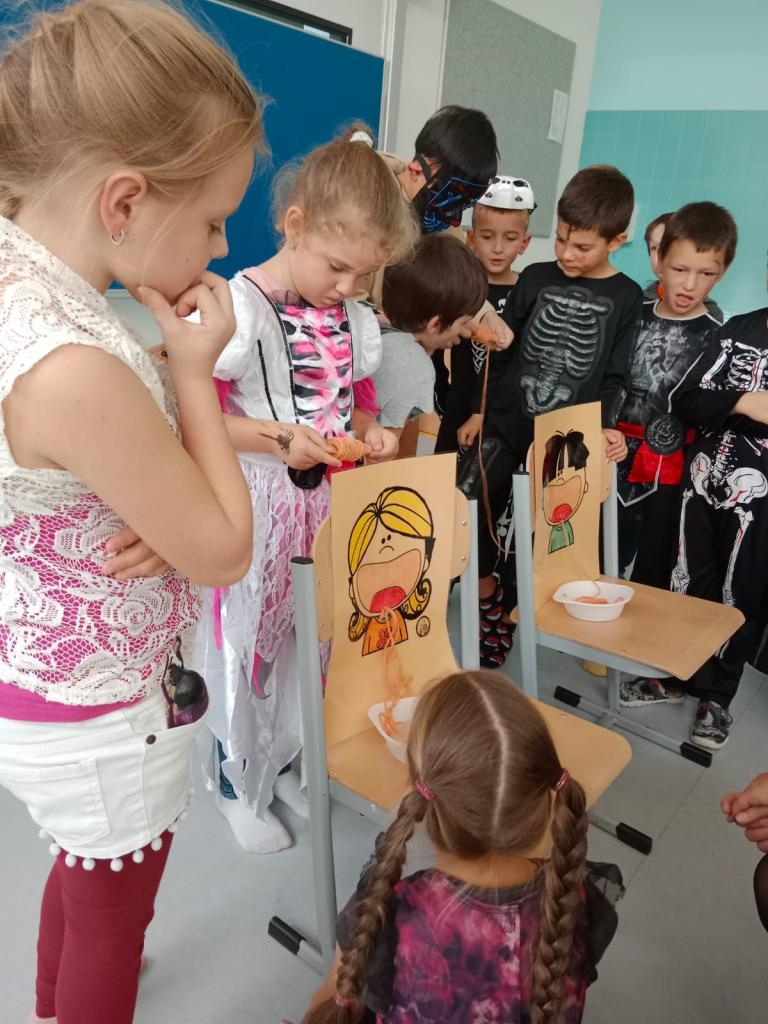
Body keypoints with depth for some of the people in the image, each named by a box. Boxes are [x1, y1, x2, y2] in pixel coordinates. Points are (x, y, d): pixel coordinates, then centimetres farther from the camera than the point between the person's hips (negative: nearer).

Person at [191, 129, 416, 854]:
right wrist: (280, 438, -26)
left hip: (327, 498, 6)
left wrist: (370, 434, -5)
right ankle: (239, 783, 33)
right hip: (255, 504, -6)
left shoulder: (354, 319, 6)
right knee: (250, 639, 8)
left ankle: (286, 763, 41)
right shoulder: (239, 306, -15)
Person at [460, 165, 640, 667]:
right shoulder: (535, 278, 4)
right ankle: (487, 590, 26)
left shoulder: (626, 298, 0)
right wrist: (479, 411, 4)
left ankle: (506, 612, 26)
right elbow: (502, 352, 7)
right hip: (504, 424, 2)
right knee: (472, 513, 0)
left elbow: (614, 376, 1)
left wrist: (604, 428, -13)